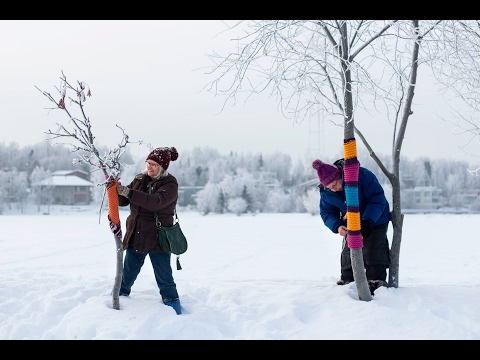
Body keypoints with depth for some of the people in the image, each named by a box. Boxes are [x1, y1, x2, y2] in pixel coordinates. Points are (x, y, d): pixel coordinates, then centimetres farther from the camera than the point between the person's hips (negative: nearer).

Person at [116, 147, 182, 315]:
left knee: (164, 279, 2)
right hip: (135, 237, 5)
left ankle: (175, 313, 15)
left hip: (158, 239, -5)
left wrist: (127, 191, -35)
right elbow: (122, 201, 7)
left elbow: (156, 202, -30)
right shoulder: (140, 179, 5)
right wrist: (115, 189, -15)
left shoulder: (170, 184, -12)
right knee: (127, 275, 17)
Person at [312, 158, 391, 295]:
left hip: (375, 221, -4)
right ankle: (347, 282, 16)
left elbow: (378, 199, -28)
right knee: (348, 254, 4)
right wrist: (337, 226, -29)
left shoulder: (362, 175, -31)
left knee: (372, 252, -11)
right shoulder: (325, 191, -16)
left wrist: (368, 221, -39)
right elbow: (327, 212, -8)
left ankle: (376, 283, -3)